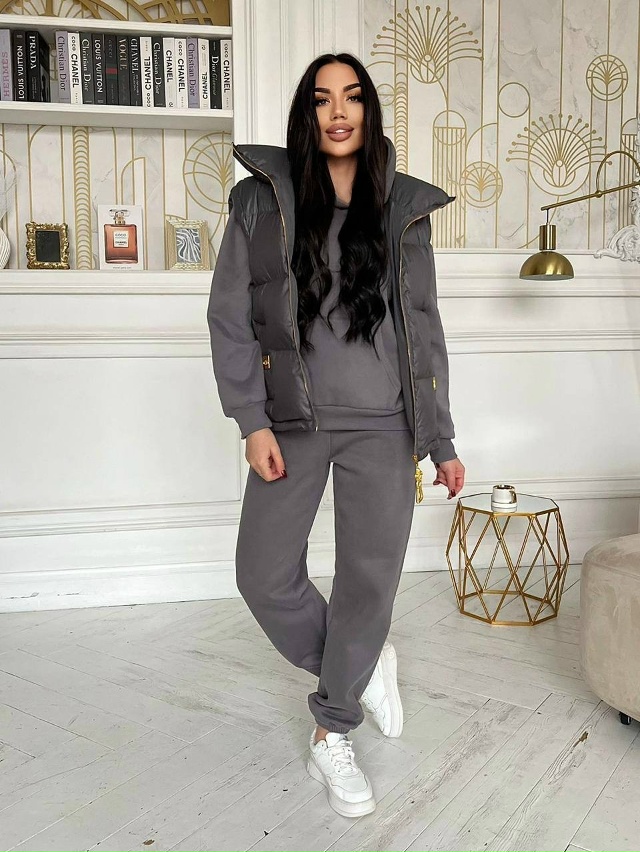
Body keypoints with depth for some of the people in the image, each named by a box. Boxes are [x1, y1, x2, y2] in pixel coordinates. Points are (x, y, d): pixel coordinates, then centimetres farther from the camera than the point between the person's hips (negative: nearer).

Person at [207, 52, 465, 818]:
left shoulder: (402, 210, 6)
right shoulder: (261, 200, 2)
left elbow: (424, 330, 9)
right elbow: (230, 316, 1)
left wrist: (442, 440, 7)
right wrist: (252, 420, -9)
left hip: (383, 426, 0)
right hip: (294, 421, 0)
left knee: (368, 582, 2)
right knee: (265, 576, 2)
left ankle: (332, 736, 25)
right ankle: (362, 665, 30)